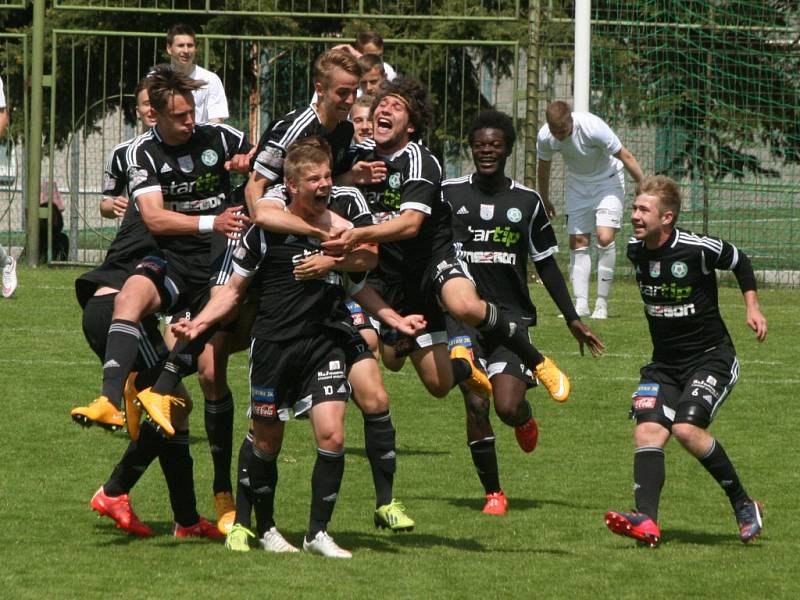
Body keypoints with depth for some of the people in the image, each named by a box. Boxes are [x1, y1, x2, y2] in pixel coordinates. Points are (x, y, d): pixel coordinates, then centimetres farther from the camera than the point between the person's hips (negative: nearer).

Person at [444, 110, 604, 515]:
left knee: (508, 407, -13)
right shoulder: (450, 193, 3)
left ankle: (525, 417, 26)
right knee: (476, 406, -10)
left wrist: (572, 318, 13)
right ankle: (492, 492, 6)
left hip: (512, 314, 0)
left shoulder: (526, 201, 7)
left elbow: (546, 263, 15)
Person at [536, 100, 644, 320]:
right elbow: (543, 168, 4)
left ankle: (602, 304, -10)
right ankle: (581, 304, 0)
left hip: (608, 180, -4)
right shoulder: (544, 137, -18)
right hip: (577, 184, 4)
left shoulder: (593, 128, -33)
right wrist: (545, 201, 16)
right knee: (577, 242, -3)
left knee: (605, 238, -18)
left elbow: (625, 156, -21)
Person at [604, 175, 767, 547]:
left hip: (711, 358, -6)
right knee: (648, 430, -16)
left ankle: (743, 504, -5)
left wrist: (753, 308, -1)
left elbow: (740, 262, 2)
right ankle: (647, 522, -28)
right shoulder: (635, 251, -1)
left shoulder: (699, 249, -18)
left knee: (687, 429, -24)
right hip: (664, 363, 6)